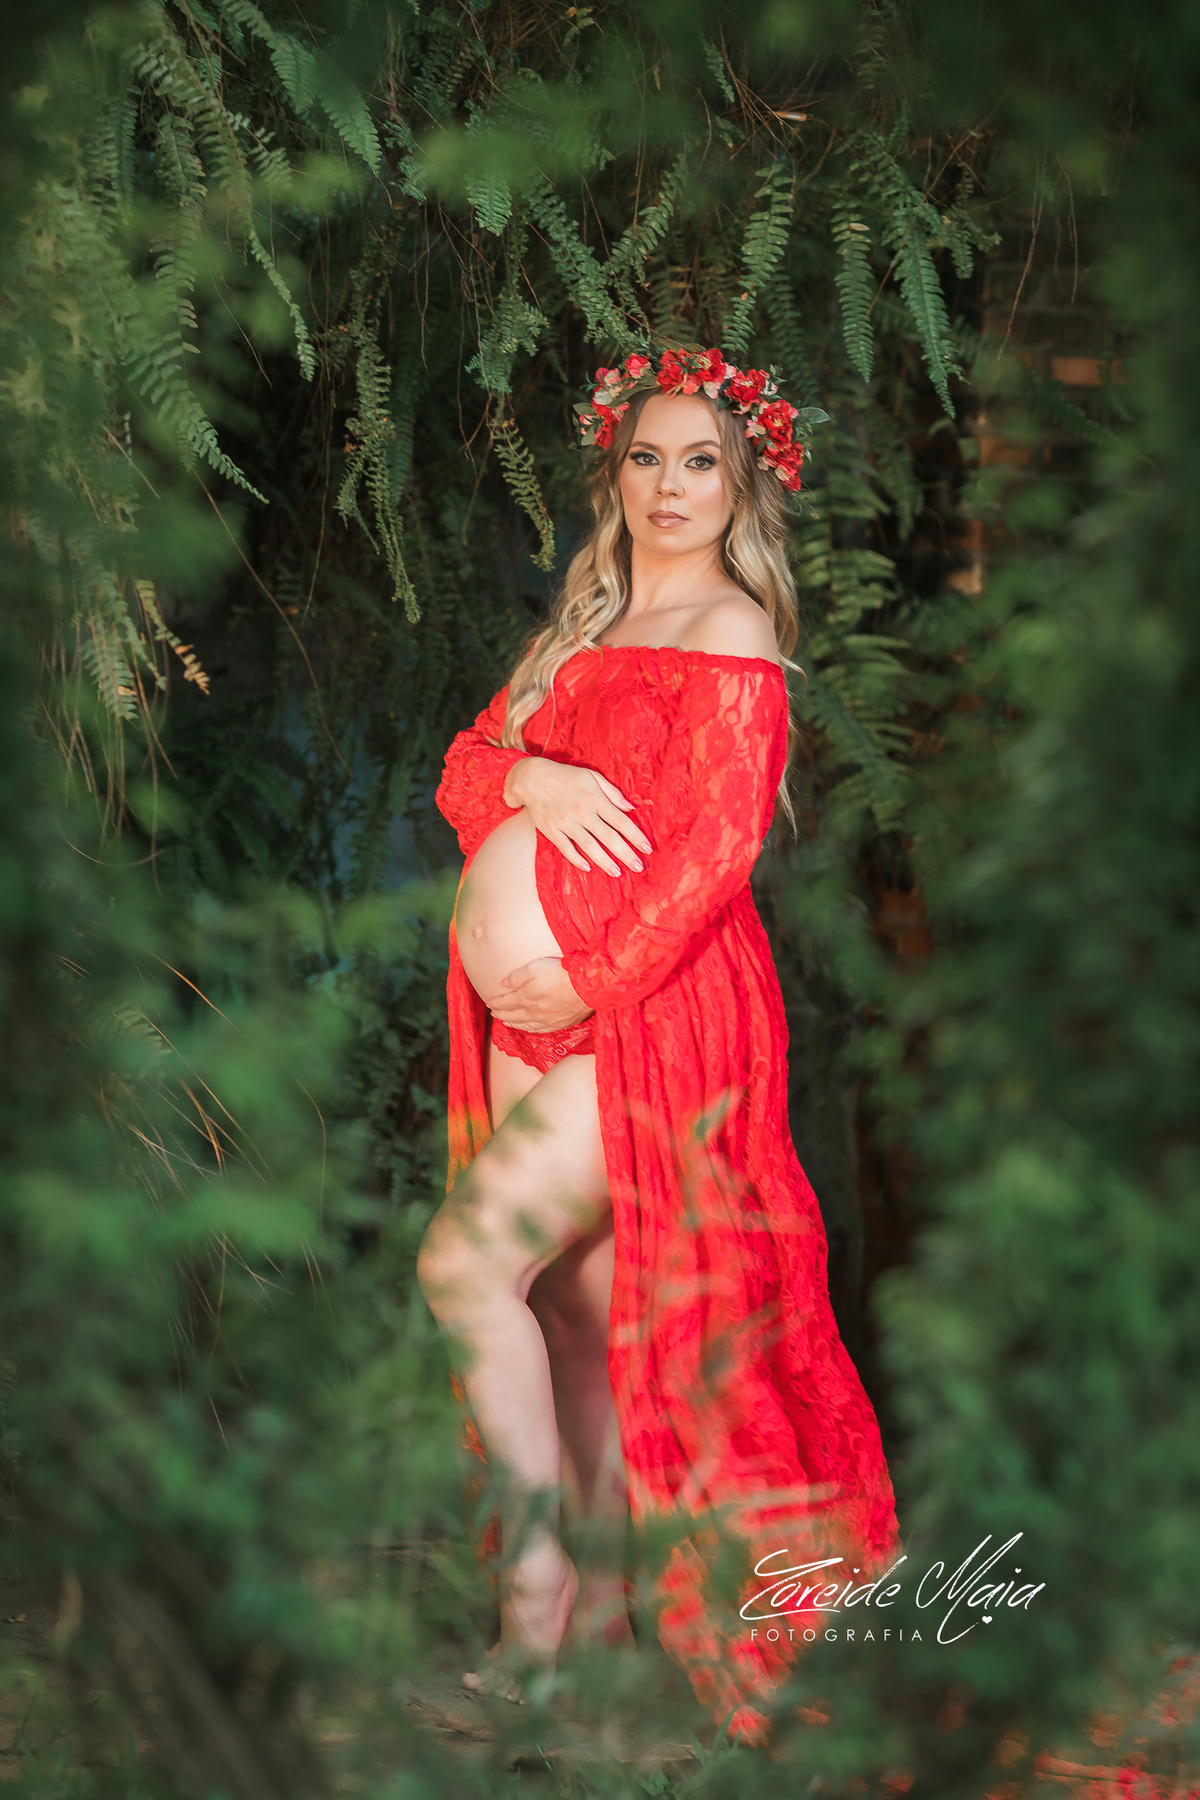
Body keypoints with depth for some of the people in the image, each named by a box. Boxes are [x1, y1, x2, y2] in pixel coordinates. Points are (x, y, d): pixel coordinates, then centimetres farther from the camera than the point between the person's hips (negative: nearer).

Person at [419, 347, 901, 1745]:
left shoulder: (731, 634, -6)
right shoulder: (586, 629, 18)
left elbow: (713, 846, -14)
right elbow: (463, 765, 11)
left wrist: (578, 980, -16)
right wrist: (530, 775, -12)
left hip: (655, 1003, -7)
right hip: (546, 1001, 7)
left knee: (469, 1263, -16)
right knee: (579, 1296, 8)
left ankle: (535, 1580, -6)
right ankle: (603, 1600, 16)